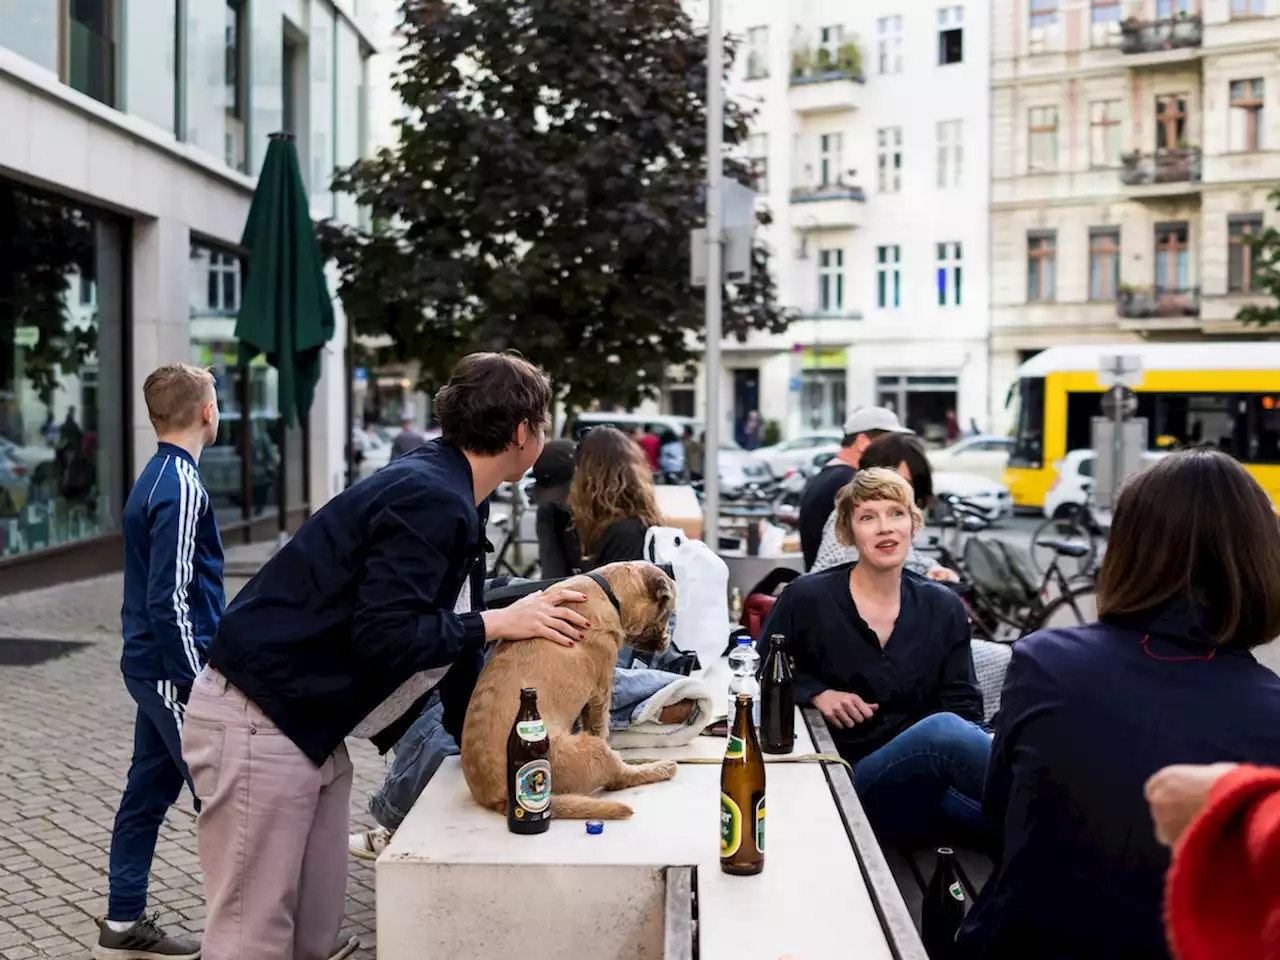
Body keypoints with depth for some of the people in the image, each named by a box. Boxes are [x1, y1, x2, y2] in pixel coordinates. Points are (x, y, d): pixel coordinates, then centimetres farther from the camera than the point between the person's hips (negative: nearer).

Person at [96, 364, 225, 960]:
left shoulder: (154, 478, 12)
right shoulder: (182, 487, -18)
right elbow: (170, 601, -22)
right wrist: (198, 686, -19)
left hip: (150, 665, 10)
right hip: (175, 668, -10)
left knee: (148, 792, 15)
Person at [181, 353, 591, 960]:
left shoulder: (451, 498, 11)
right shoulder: (429, 500, -20)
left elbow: (447, 632, 18)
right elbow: (383, 638, -26)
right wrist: (498, 624, -16)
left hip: (312, 730, 10)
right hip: (259, 726, -10)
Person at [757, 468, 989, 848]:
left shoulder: (943, 607, 12)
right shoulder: (807, 599, 2)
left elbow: (963, 706, 10)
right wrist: (816, 693, -6)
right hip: (852, 782, -3)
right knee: (944, 730, -35)